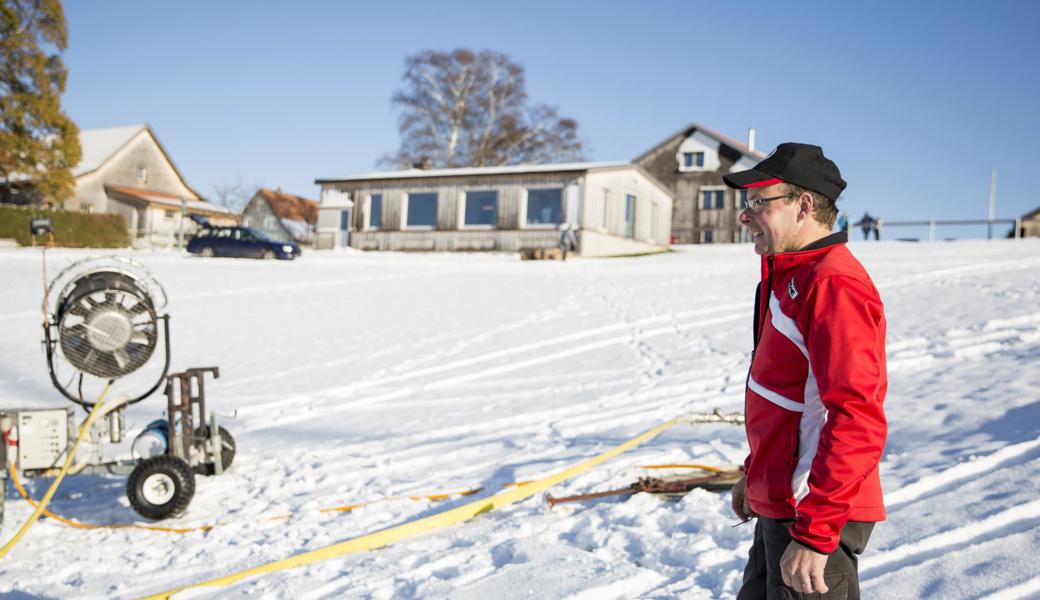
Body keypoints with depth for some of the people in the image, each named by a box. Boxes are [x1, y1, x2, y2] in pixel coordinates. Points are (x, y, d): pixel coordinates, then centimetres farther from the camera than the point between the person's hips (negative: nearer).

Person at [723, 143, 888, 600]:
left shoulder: (834, 285, -21)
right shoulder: (789, 277, 11)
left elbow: (857, 421, -27)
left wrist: (814, 535, -26)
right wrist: (755, 475, 23)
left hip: (817, 519, -10)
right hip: (779, 509, 10)